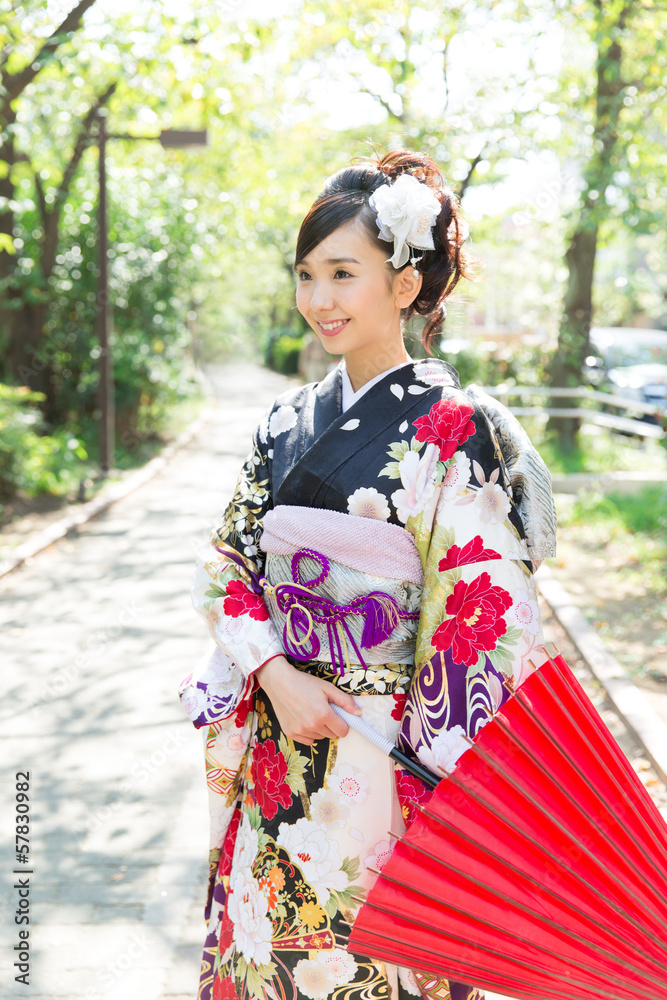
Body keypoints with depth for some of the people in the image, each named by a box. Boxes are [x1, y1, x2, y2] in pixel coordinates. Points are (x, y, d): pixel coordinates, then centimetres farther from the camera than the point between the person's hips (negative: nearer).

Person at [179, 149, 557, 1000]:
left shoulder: (454, 428, -12)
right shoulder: (289, 420, 5)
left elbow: (482, 617, -13)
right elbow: (226, 565, 6)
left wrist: (458, 791, -15)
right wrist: (275, 677, -10)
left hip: (389, 759, -5)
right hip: (277, 748, 5)